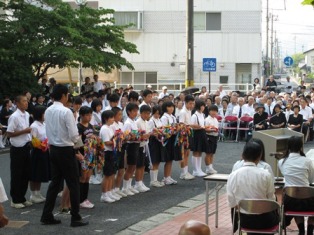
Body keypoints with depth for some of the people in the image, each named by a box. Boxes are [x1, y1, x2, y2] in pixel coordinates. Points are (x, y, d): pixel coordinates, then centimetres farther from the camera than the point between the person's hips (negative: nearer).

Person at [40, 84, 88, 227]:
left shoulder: (48, 111, 4)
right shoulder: (66, 112, -18)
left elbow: (50, 131, 11)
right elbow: (74, 135, -18)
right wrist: (76, 140, 3)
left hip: (53, 149, 7)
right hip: (65, 150, -7)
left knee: (55, 182, 15)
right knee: (73, 184, 3)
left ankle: (47, 216, 16)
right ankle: (75, 218, 7)